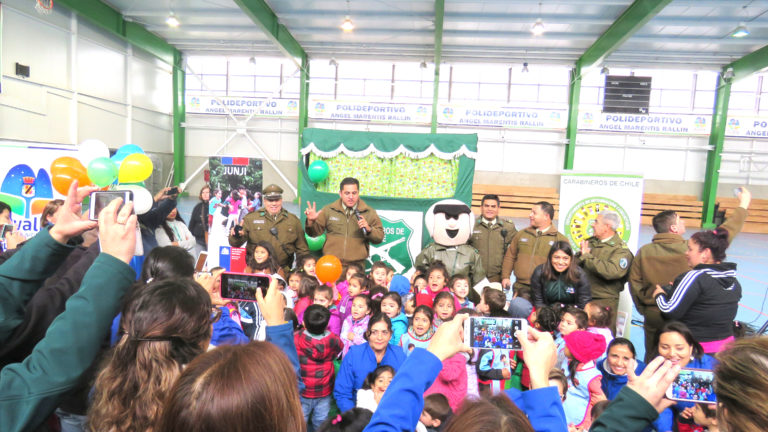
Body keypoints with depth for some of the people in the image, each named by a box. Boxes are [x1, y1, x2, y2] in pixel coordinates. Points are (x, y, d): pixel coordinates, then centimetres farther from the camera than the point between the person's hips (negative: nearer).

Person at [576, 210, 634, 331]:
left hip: (604, 301, -5)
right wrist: (582, 255, -13)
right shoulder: (590, 242, 10)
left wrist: (587, 257, -19)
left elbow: (611, 272, -27)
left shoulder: (621, 250, -9)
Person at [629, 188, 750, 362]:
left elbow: (635, 282, -4)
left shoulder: (644, 252, -9)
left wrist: (644, 306, 9)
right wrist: (743, 205, 10)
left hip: (653, 317, 2)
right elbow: (724, 234, -2)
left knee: (652, 361, 15)